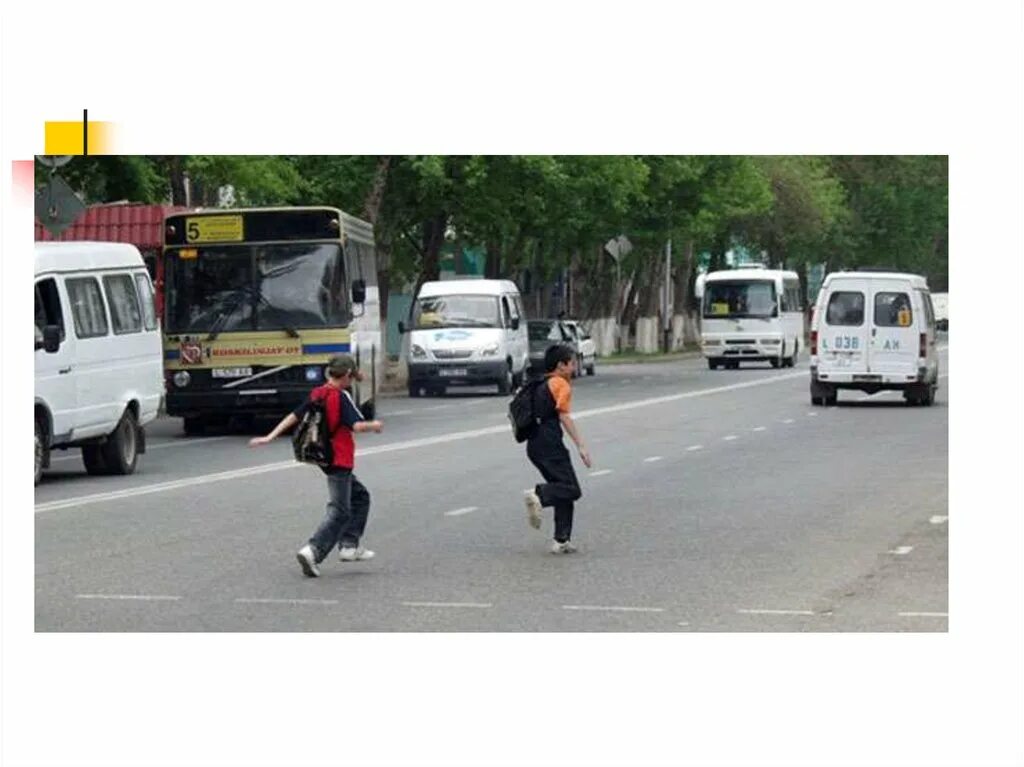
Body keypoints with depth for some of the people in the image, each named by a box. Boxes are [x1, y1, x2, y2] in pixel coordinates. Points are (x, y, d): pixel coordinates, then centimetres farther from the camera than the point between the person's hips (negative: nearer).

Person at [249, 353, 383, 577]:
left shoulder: (316, 395, 6)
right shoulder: (342, 397, -15)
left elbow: (293, 417, 7)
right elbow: (358, 426, -23)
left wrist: (270, 437, 9)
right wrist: (374, 425, -3)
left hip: (324, 456, 8)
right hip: (339, 460, -8)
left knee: (360, 496, 22)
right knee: (339, 512, -6)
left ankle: (350, 546, 17)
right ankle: (312, 551, -20)